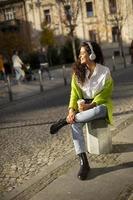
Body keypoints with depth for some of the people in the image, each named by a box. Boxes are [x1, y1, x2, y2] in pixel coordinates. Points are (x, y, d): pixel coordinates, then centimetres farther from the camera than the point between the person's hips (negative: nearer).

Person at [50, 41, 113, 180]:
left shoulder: (105, 72, -8)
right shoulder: (78, 71, 1)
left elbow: (104, 95, -8)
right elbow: (75, 92, -2)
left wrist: (91, 105, -23)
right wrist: (72, 109, -19)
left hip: (100, 104, -2)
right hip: (83, 105, 3)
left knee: (99, 110, -41)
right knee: (75, 124, -30)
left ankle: (65, 121, -24)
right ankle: (84, 163, -28)